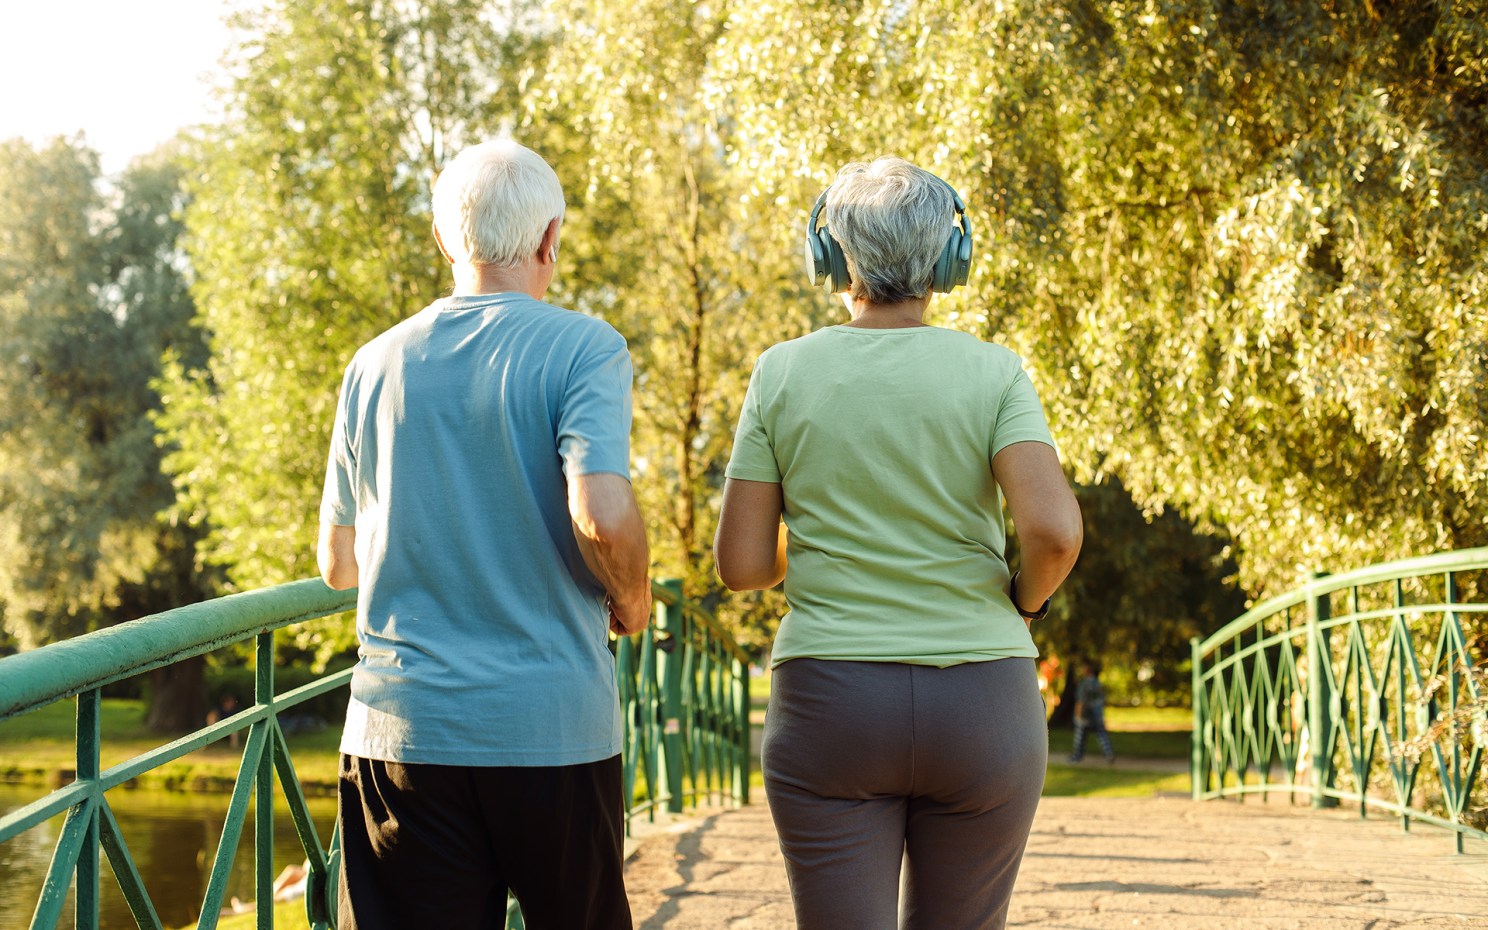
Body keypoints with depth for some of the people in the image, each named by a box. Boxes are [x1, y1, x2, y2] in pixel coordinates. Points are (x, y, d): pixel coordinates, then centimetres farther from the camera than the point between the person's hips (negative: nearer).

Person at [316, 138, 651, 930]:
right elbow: (602, 518, -19)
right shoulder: (582, 350, -5)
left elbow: (337, 563, 14)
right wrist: (632, 603, 0)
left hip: (401, 726, 3)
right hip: (552, 726, -3)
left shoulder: (376, 365, 8)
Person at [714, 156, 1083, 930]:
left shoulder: (782, 373, 0)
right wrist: (1025, 602, 5)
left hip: (829, 702, 0)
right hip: (979, 706, 1)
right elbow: (1053, 530, -16)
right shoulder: (993, 374, -2)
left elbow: (739, 564, -1)